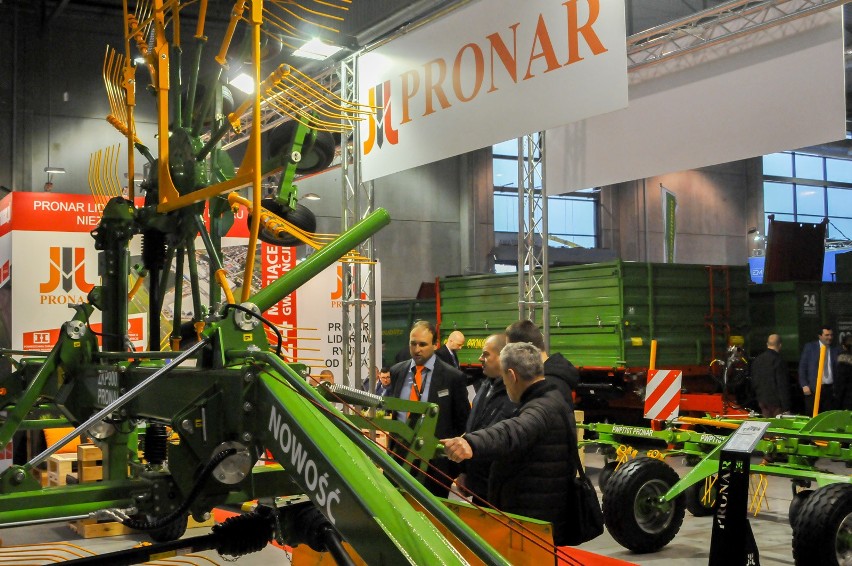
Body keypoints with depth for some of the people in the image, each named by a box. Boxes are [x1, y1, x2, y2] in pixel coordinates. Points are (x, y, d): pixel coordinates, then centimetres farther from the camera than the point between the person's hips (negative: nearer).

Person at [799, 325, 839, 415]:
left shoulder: (835, 350, 8)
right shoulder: (809, 347, 2)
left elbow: (836, 370, 10)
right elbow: (802, 367, 1)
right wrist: (804, 385, -7)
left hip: (829, 389, 2)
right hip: (813, 388, -2)